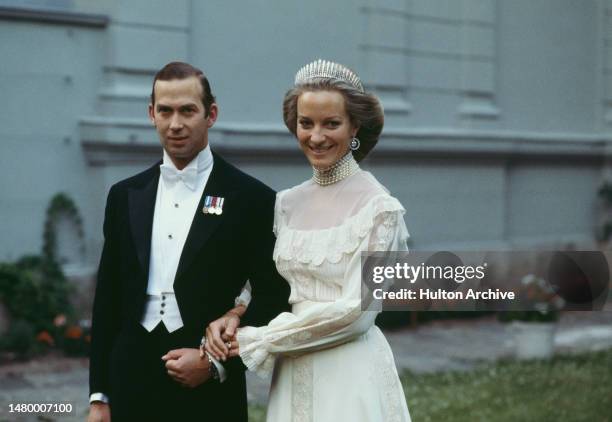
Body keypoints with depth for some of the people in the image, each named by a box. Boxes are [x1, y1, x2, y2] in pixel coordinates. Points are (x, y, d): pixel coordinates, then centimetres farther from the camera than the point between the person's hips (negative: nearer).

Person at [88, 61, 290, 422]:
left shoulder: (252, 199, -2)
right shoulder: (126, 196, 9)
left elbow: (271, 298, -2)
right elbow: (108, 298, 11)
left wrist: (217, 364, -10)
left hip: (210, 392, -3)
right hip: (132, 385, 3)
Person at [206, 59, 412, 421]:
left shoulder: (378, 208, -11)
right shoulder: (287, 203, 7)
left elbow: (356, 310, -15)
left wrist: (255, 340, -11)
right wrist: (235, 318, -6)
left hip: (349, 377, -5)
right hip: (292, 377, 5)